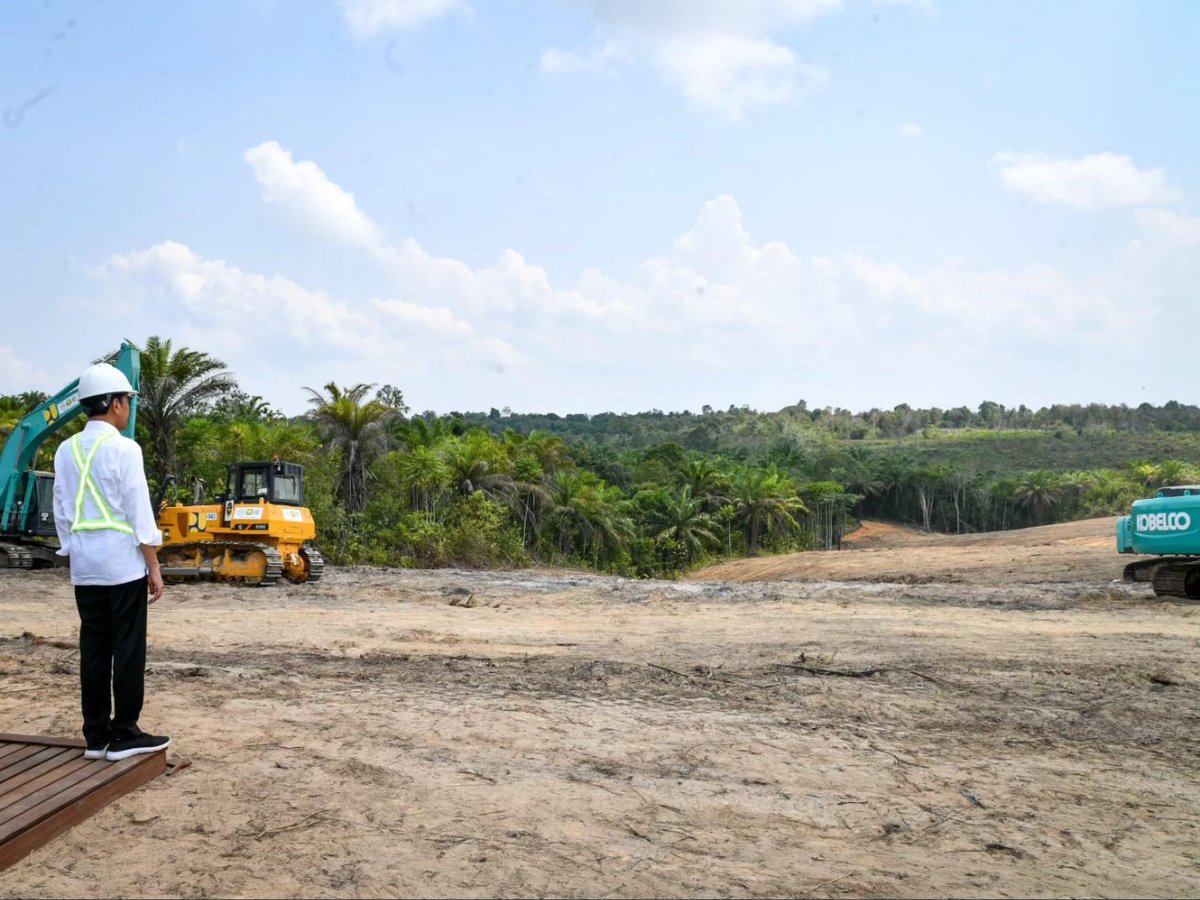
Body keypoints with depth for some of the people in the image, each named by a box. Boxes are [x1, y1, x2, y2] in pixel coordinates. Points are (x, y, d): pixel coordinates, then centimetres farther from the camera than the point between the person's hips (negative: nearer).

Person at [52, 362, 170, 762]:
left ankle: (96, 735, 15)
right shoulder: (124, 449, -11)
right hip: (123, 563, -6)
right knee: (128, 650, 1)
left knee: (93, 649, 10)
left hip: (84, 565, 6)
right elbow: (139, 512, -11)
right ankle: (124, 734, 6)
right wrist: (154, 568, -6)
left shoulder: (66, 450, 8)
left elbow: (62, 512, 12)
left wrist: (72, 553, 21)